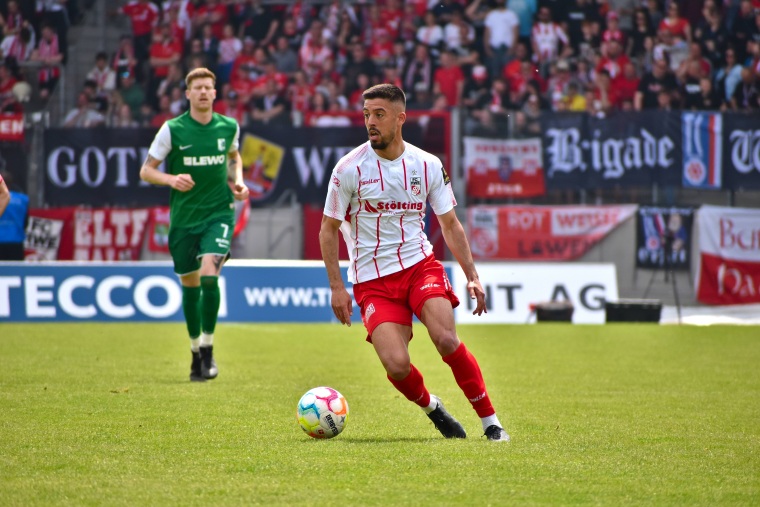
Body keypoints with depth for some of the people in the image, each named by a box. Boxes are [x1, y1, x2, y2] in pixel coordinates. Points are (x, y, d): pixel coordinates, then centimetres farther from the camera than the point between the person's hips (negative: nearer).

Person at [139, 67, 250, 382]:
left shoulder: (229, 127, 1)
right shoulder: (172, 130, -6)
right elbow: (146, 170, -1)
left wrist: (238, 181, 5)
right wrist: (170, 179, -20)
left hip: (218, 212, -1)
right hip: (184, 217, 1)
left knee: (209, 276, -20)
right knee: (190, 285, 9)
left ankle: (208, 348, -7)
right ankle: (196, 351, 28)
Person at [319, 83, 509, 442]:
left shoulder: (428, 166, 2)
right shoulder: (349, 168, -6)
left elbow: (450, 224, 11)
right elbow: (328, 229, 2)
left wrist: (471, 276, 2)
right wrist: (336, 286, -5)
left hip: (420, 265, 1)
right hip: (372, 279, -1)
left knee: (446, 340, -22)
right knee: (396, 365, -19)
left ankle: (490, 421, -8)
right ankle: (430, 406, 14)